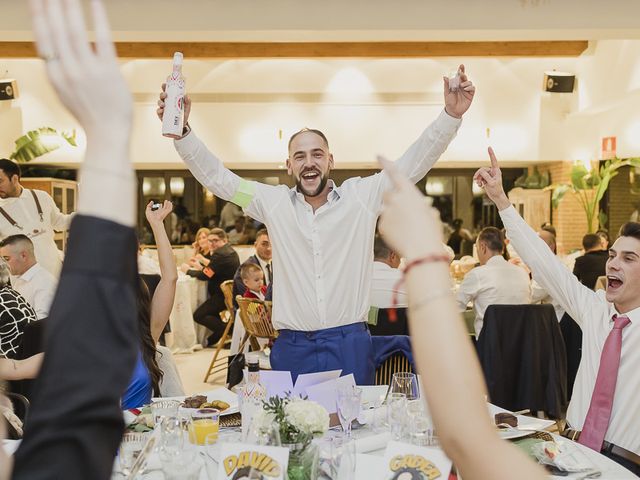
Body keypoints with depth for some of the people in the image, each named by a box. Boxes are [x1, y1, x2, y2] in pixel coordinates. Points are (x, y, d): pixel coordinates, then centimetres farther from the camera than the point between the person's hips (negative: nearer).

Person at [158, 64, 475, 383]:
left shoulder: (361, 196, 2)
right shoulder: (273, 202, 5)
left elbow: (413, 162, 0)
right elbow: (215, 177, 4)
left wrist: (451, 116, -11)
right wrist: (182, 130, -7)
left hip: (350, 346, -1)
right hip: (292, 348, 1)